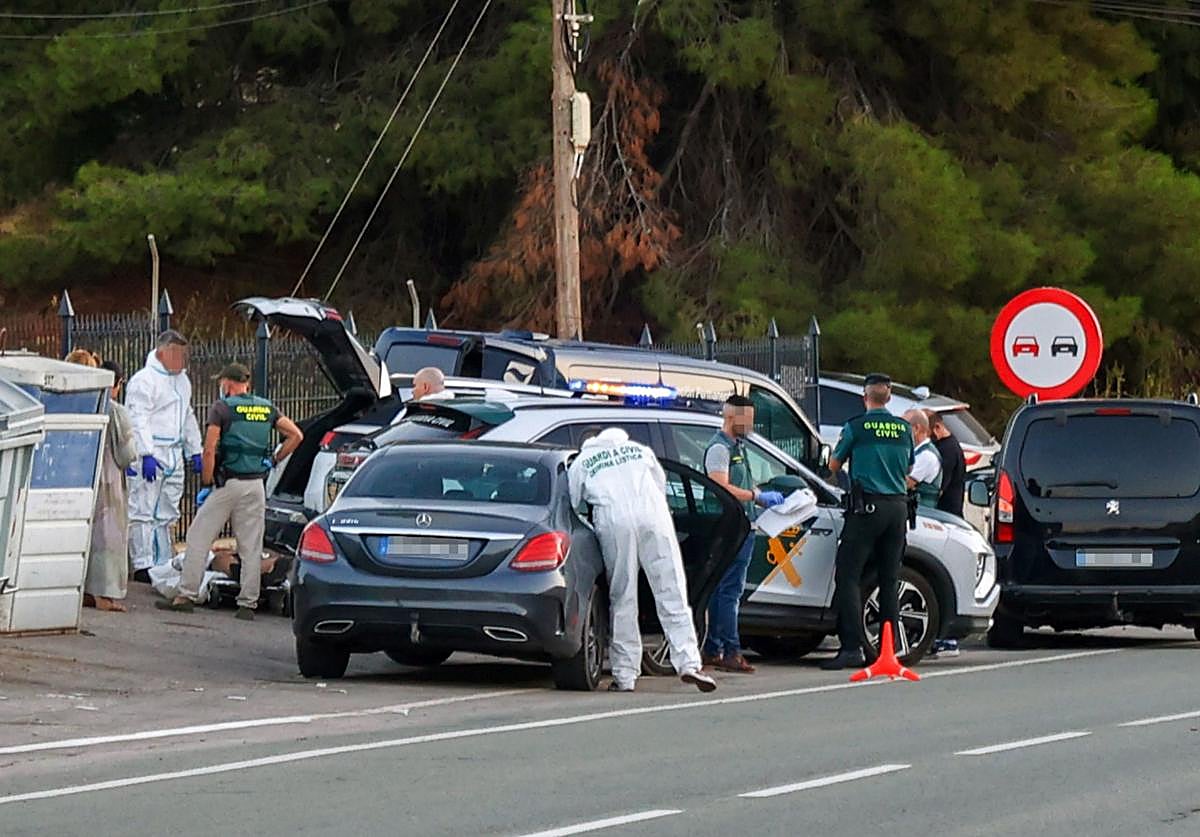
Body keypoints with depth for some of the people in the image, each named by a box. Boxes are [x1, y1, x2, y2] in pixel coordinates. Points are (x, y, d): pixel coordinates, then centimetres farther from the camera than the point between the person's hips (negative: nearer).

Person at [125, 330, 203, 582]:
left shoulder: (181, 380, 19)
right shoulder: (144, 381, -9)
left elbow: (188, 418, 29)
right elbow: (139, 421, -17)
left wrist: (194, 451, 25)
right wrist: (146, 455, -26)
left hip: (173, 456, 8)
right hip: (148, 457, -8)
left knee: (166, 514, 10)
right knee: (143, 512, -7)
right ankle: (143, 566, -8)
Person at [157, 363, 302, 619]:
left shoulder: (222, 408, -5)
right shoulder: (266, 408, 10)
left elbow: (209, 450, -11)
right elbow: (296, 435, 8)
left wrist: (206, 485, -5)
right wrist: (274, 461, 13)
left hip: (227, 483, -4)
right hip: (256, 484, 4)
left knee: (198, 538, 3)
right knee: (252, 547, 6)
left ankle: (186, 596, 0)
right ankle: (247, 604, 5)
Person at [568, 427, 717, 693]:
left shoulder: (580, 464, 24)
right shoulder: (640, 451, 30)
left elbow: (575, 507, 21)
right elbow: (661, 484, 33)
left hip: (614, 522, -1)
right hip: (653, 517, 1)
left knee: (622, 600, 3)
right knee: (672, 594, 0)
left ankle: (624, 676, 1)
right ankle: (688, 664, -12)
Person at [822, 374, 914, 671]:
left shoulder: (856, 427, -4)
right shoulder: (904, 429, 8)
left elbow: (834, 466, 9)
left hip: (867, 506, -5)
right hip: (898, 505, 5)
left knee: (848, 576, -5)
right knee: (890, 579, 10)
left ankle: (852, 648, -14)